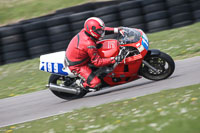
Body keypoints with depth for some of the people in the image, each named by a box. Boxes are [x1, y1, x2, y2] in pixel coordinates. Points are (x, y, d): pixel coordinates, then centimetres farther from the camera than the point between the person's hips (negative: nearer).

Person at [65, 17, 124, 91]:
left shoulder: (85, 31, -11)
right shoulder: (89, 45, -34)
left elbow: (103, 30, 7)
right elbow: (97, 62, -26)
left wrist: (116, 30, -1)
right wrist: (114, 59, -30)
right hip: (76, 66, -9)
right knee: (95, 83, -19)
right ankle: (80, 84, 7)